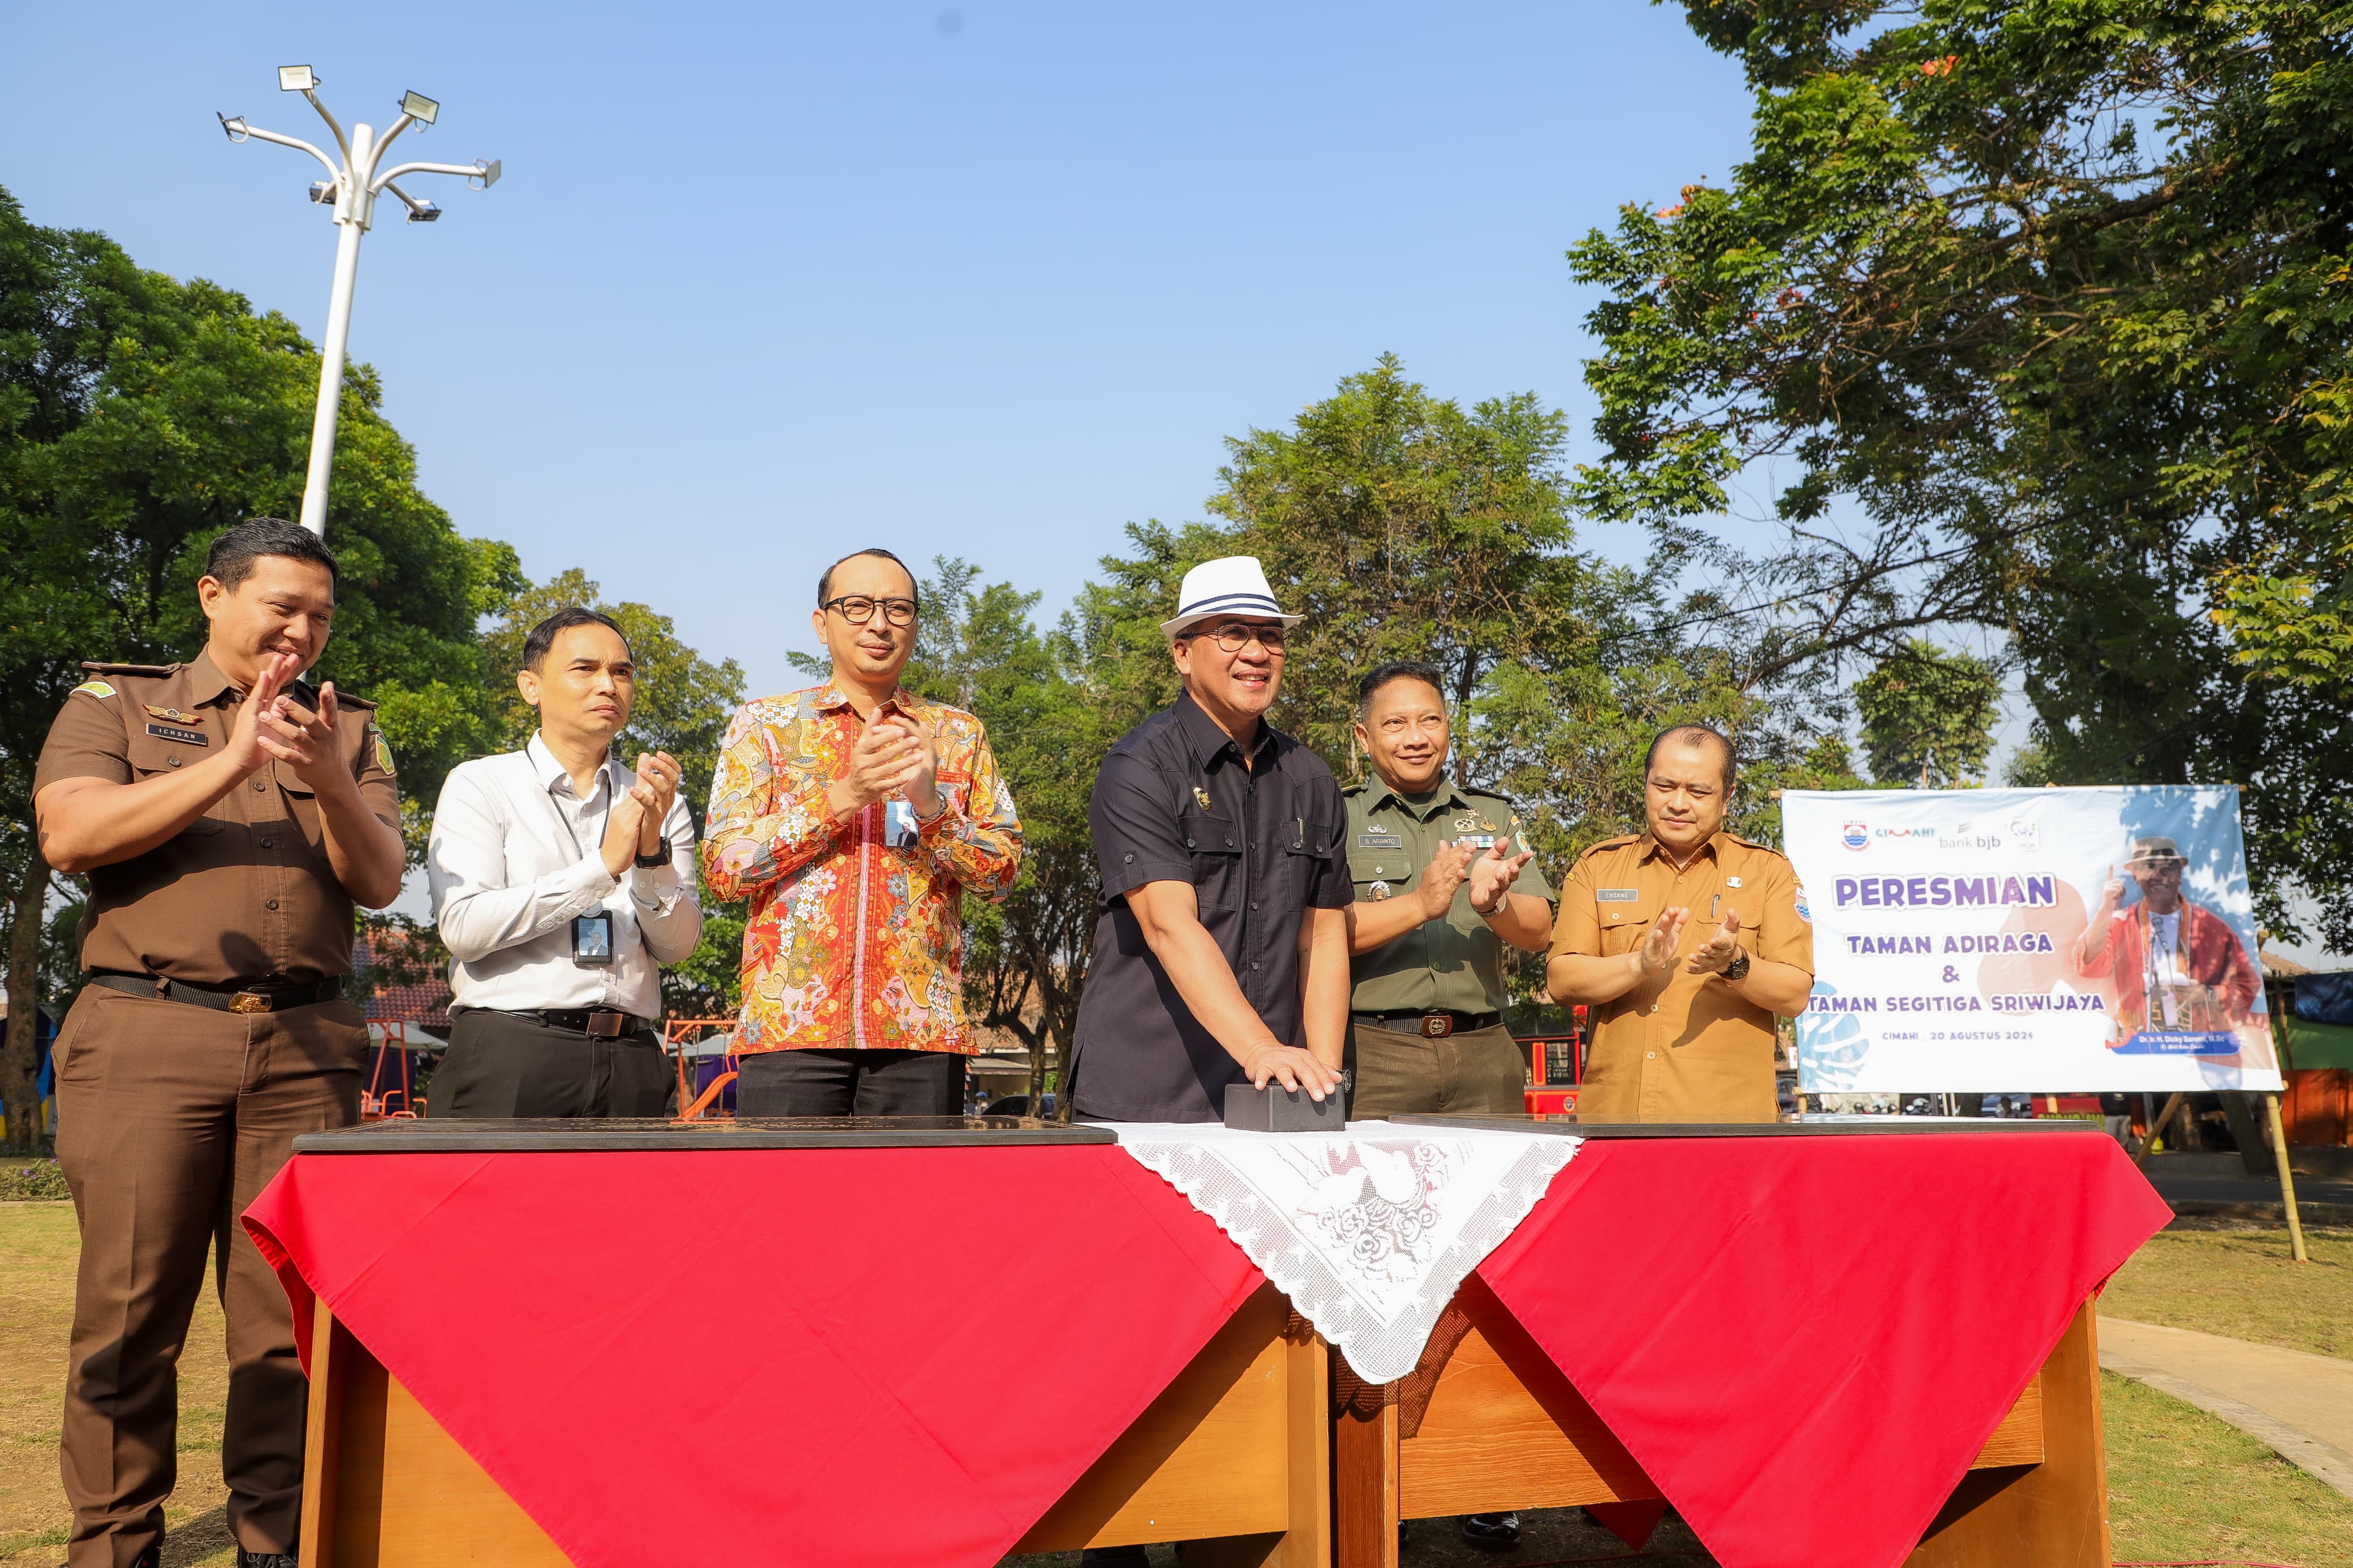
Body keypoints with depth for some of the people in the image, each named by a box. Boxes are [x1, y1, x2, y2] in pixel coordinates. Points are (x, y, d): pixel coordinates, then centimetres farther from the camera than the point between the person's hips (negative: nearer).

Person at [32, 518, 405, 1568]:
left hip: (303, 1047, 2)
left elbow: (380, 881, 7)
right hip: (145, 1036, -2)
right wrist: (229, 763, -11)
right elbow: (69, 833, -3)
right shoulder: (114, 704, 14)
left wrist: (329, 781, -12)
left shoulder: (349, 731, 18)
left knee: (292, 1312, 0)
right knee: (129, 1310, -2)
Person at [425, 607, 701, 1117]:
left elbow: (676, 945, 5)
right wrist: (603, 866, -11)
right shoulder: (479, 784, 7)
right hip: (508, 1056, -2)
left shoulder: (660, 806, 14)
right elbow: (464, 926, -7)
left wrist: (651, 849, -11)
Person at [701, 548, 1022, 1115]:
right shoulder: (766, 723, 10)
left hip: (922, 1028, 1)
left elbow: (1003, 871, 8)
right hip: (789, 1025, -1)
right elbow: (724, 867, 0)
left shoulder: (958, 735, 14)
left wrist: (932, 804, -9)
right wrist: (842, 797, -10)